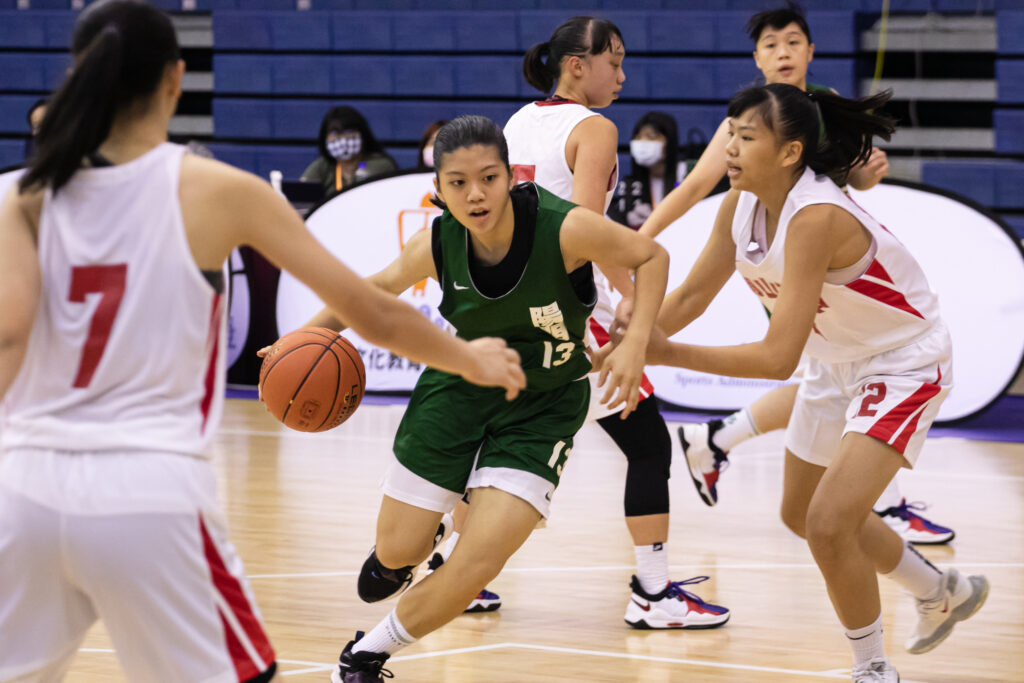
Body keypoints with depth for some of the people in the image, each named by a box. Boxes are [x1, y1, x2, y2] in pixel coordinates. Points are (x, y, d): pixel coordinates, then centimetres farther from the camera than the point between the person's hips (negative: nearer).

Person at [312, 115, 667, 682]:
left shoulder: (565, 229, -29)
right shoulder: (437, 245, -19)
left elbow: (651, 257, -13)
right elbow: (381, 286, 4)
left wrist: (635, 342, -25)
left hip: (542, 408, -2)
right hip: (458, 389, 2)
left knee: (476, 567, -15)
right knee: (398, 551, 9)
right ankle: (408, 551, 51)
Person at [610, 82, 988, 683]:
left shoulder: (815, 218, -36)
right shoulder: (741, 205, -12)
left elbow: (778, 358, -38)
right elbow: (692, 296, 0)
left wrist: (669, 354, -35)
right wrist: (614, 352, -10)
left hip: (904, 364, -9)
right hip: (838, 363, 9)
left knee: (829, 524, -20)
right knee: (803, 515, 22)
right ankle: (943, 593, 44)